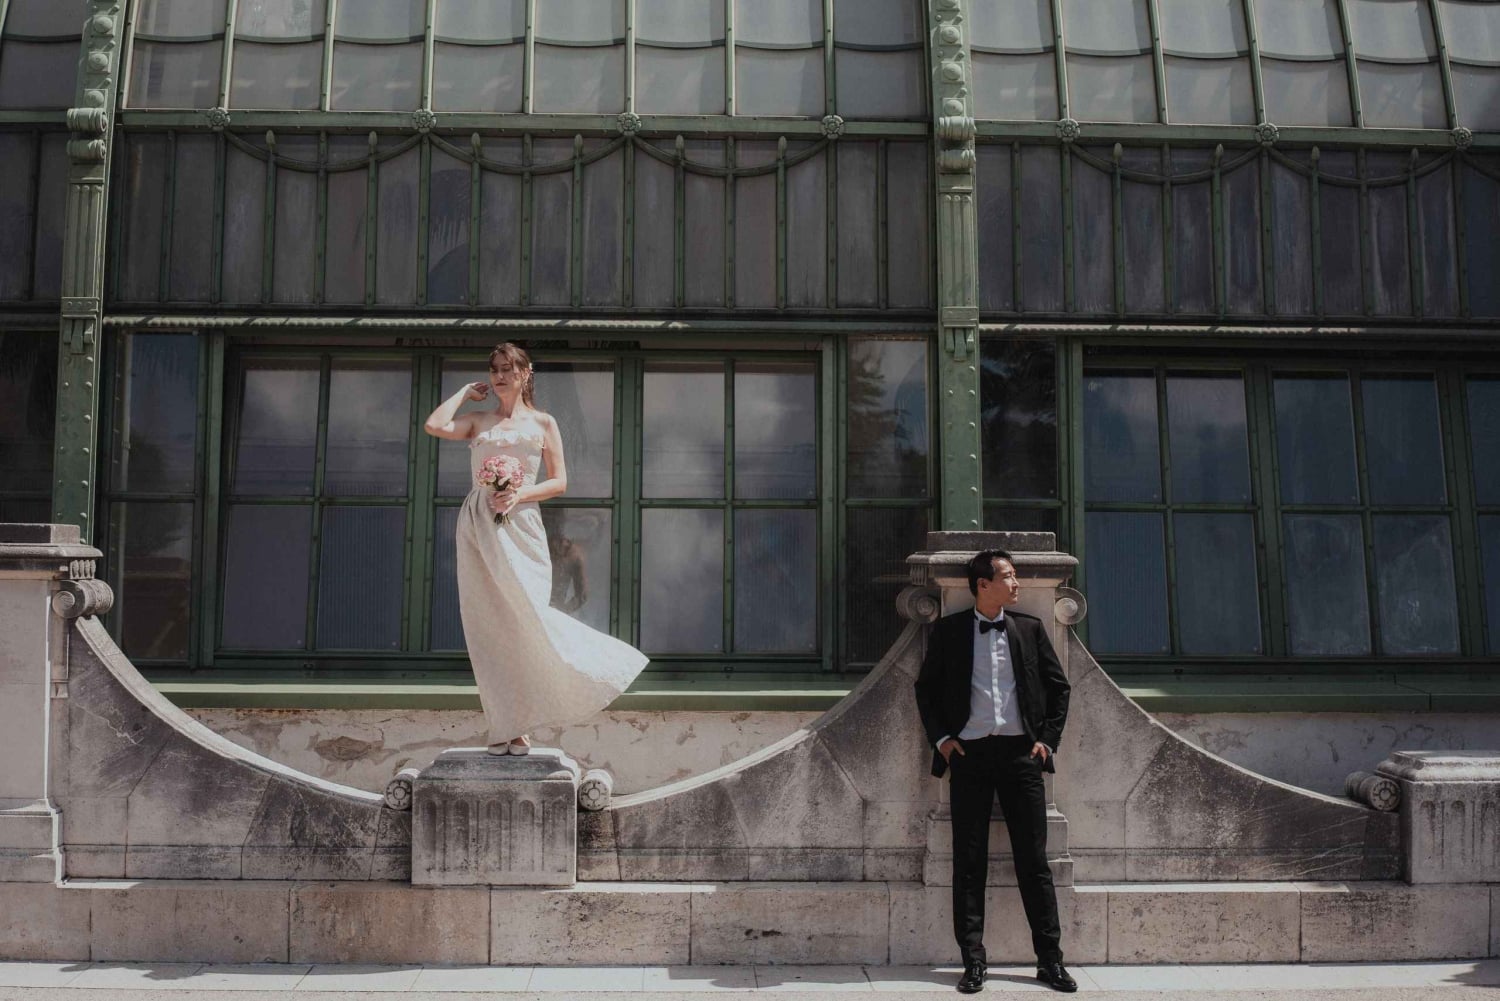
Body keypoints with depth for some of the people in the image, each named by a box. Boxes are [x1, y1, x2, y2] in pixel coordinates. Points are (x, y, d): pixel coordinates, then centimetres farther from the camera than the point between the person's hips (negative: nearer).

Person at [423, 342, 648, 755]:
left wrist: (520, 493, -10)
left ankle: (518, 724, 3)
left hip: (520, 525, -1)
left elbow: (559, 482, 6)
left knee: (523, 619, -8)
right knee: (488, 626, -1)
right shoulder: (478, 420, 13)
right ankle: (502, 726, 4)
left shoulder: (542, 423, 11)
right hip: (479, 526, 1)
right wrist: (465, 392, 8)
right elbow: (435, 426, -5)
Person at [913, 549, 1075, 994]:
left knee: (1034, 860, 2)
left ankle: (1050, 960, 9)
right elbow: (925, 688, 10)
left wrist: (1048, 739, 5)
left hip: (1021, 753, 1)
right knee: (969, 863, 1)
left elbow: (1058, 687, 13)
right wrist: (940, 737, 0)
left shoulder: (1030, 628, 9)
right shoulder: (948, 630, 4)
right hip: (970, 753, -1)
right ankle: (973, 961, 7)